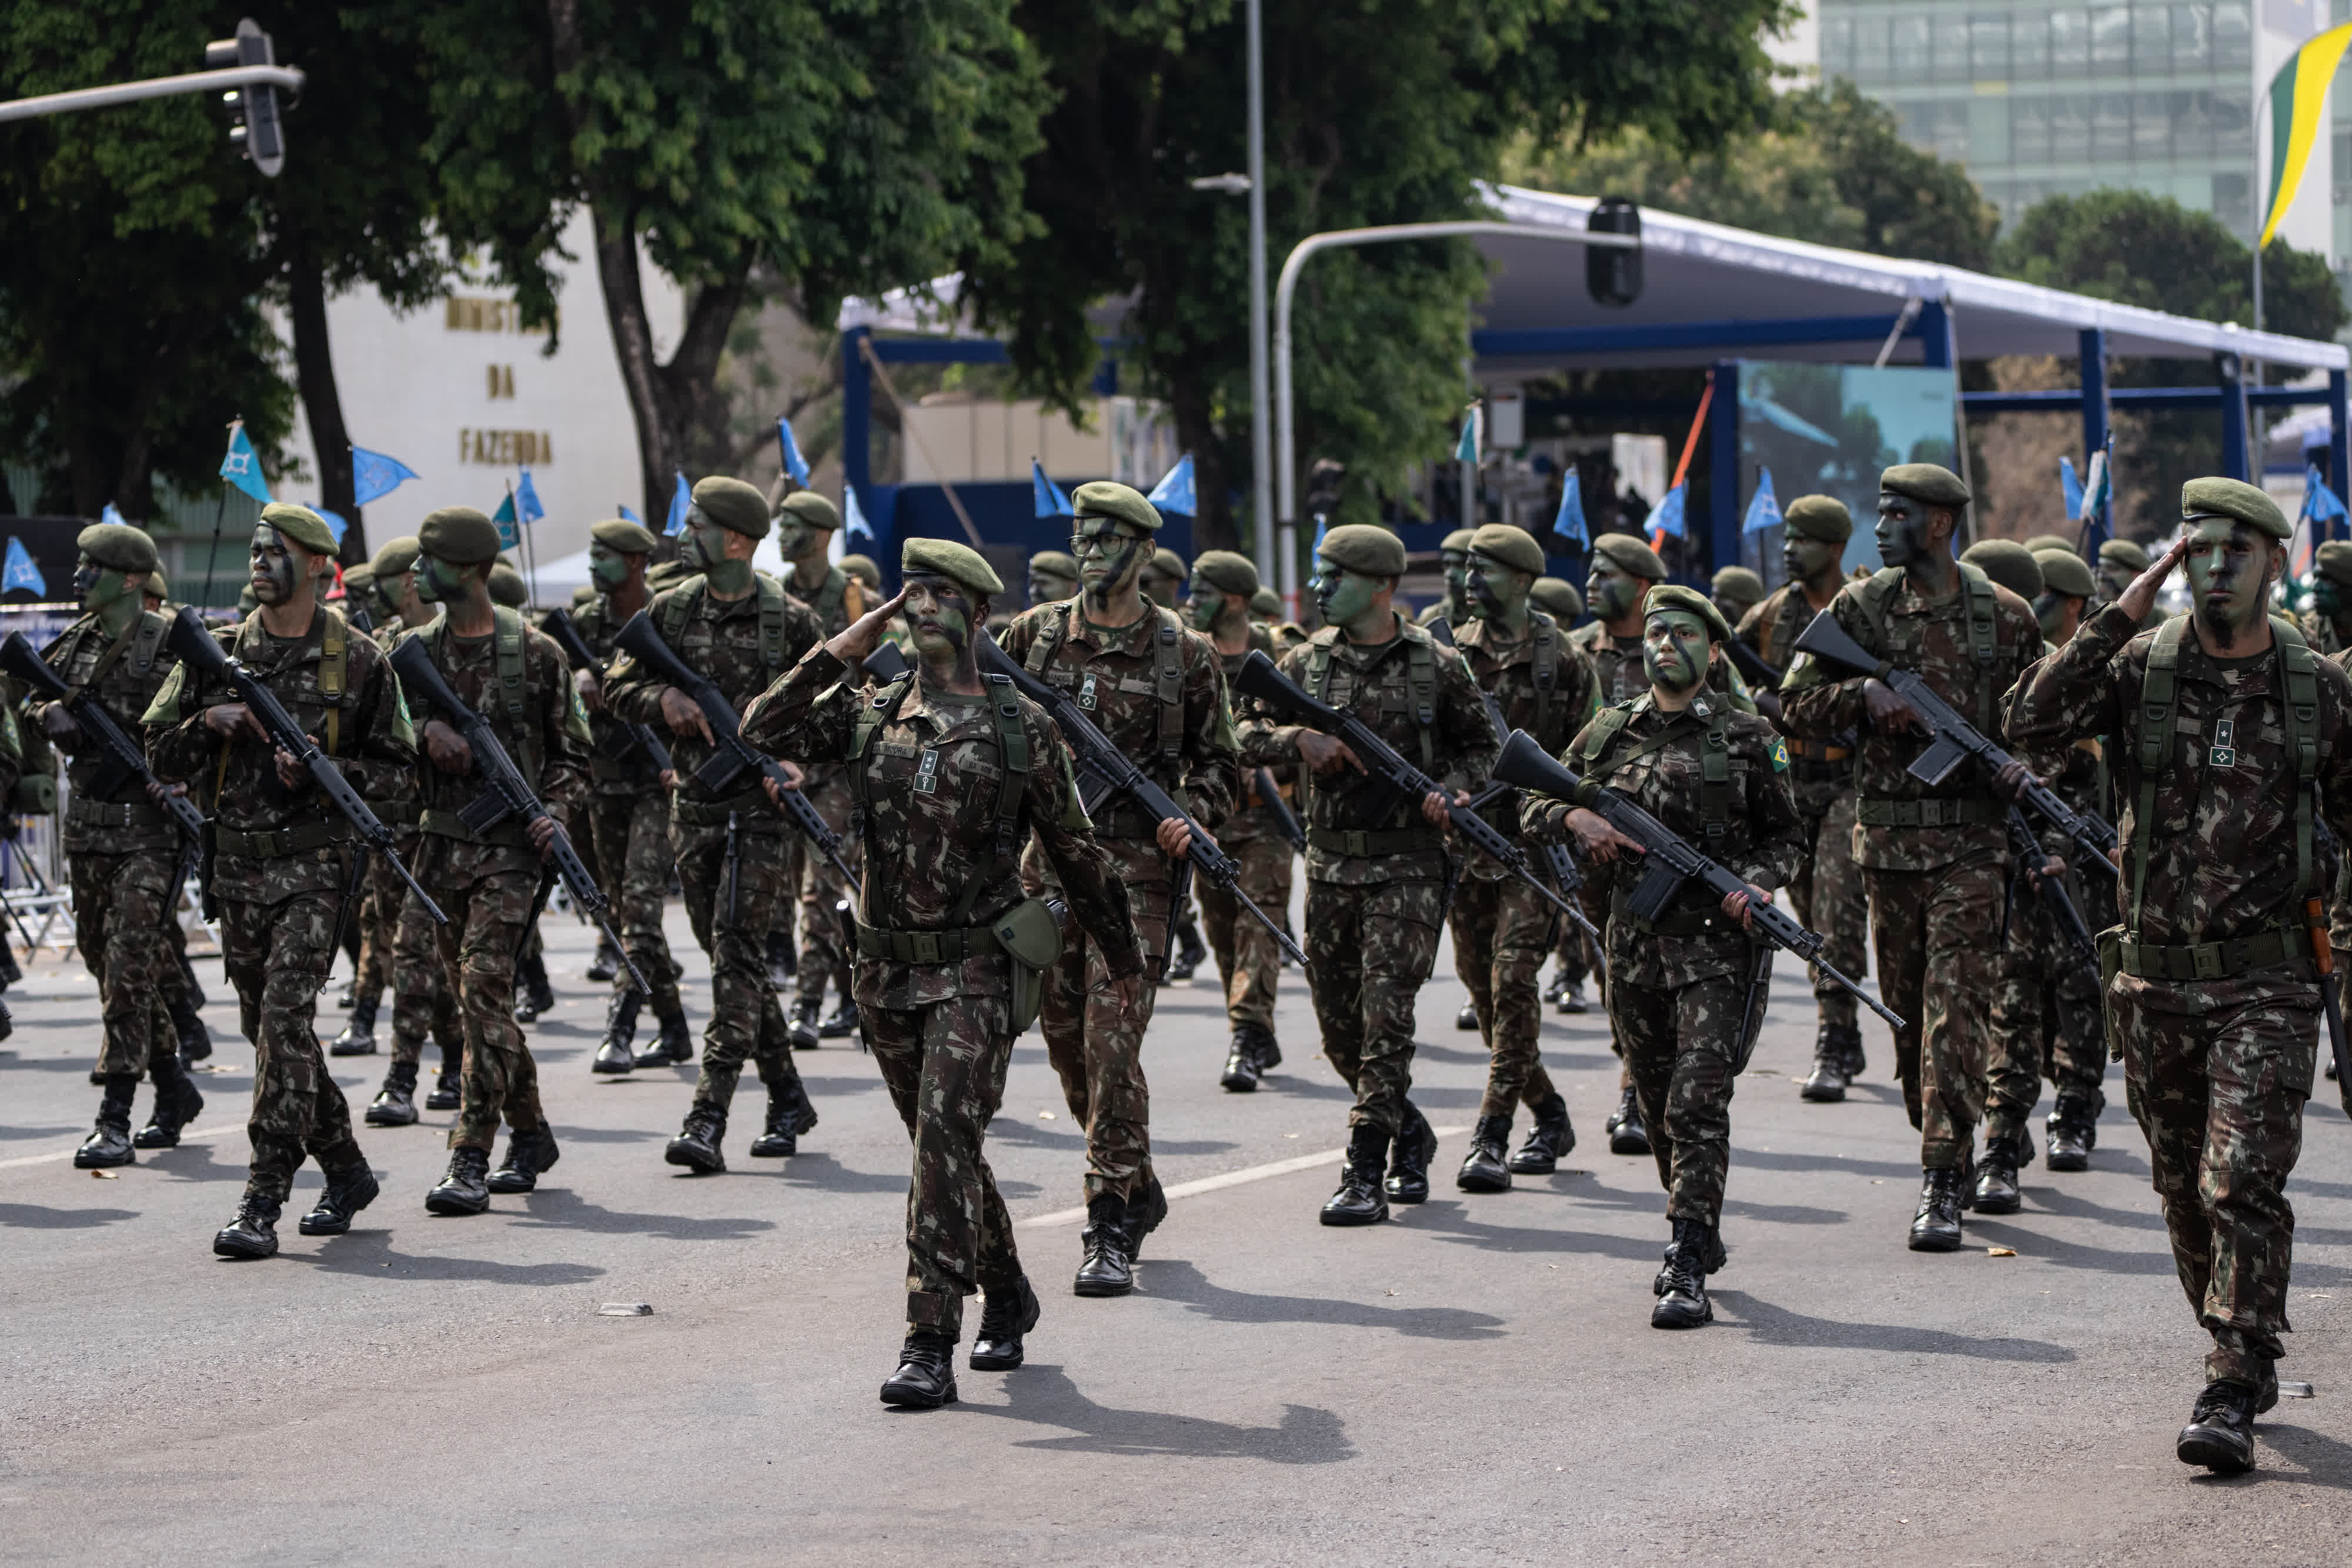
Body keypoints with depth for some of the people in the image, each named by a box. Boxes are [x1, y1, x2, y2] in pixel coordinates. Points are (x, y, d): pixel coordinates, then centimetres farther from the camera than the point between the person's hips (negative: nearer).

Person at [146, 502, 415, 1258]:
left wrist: (320, 770, -14)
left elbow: (396, 770, 1)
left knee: (285, 1020, -15)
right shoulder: (217, 653, 8)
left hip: (313, 864, -5)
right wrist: (208, 723, -10)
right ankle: (346, 1170, 28)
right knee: (267, 1027, 11)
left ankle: (263, 1202, -15)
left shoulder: (357, 662, -1)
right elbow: (162, 757, 9)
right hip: (236, 864, 5)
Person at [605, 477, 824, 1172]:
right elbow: (618, 689, 12)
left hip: (761, 805, -5)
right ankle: (788, 1099, 24)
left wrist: (797, 762, -16)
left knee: (736, 952, -14)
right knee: (730, 957, 10)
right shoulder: (671, 611, 6)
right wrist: (664, 700, -9)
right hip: (694, 804, 5)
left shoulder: (788, 620, -6)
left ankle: (708, 1119, -19)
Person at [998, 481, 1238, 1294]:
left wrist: (1190, 815, -11)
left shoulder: (1183, 653, 2)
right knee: (1067, 1043, 11)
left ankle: (1111, 1231, -10)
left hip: (1133, 867, -4)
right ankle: (1137, 1188, 31)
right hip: (1046, 860, 4)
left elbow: (1218, 762, 8)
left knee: (1112, 1045, -12)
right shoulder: (1033, 635, 8)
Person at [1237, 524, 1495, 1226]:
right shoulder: (1307, 662, 6)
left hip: (1408, 867, -4)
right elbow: (1249, 736, 8)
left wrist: (1450, 785, -9)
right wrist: (1299, 739, -12)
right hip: (1329, 864, 4)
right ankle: (1410, 1132, 32)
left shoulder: (1438, 666, -1)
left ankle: (1365, 1174, -11)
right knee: (1339, 1025, 9)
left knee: (1386, 1016, -12)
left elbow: (1480, 743, 10)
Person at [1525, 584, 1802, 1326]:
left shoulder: (1747, 737, 1)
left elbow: (1787, 835, 7)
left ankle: (1688, 1271, -15)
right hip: (1635, 939, 4)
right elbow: (1534, 805, 16)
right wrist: (1576, 818, -6)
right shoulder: (1608, 734, 8)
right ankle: (1700, 1232, 35)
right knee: (1659, 1106, 14)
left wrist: (1758, 882, -12)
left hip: (1718, 940, -4)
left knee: (1697, 1103, -14)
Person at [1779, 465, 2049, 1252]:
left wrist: (2022, 764, -8)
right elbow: (1796, 705, 6)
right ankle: (1945, 1150, 26)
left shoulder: (2005, 617, 1)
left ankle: (1944, 1176, -13)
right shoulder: (1859, 609, 5)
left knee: (1955, 1006, -11)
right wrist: (1862, 693, -13)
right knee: (1907, 1007, 9)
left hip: (1972, 840, -3)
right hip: (1888, 837, 3)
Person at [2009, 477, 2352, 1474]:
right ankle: (2245, 1359, 29)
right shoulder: (2142, 665, 0)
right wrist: (2124, 612, -17)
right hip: (2155, 980, 2)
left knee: (2243, 1185, -13)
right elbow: (2033, 723, -15)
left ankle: (2232, 1399, -13)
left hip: (2266, 986, -2)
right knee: (2184, 1192, 12)